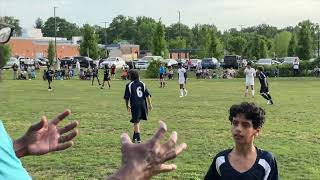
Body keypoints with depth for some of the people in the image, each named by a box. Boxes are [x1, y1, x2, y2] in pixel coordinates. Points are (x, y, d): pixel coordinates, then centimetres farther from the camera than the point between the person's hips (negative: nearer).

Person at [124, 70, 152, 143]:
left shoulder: (129, 85, -1)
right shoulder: (142, 84, 10)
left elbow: (126, 97, -1)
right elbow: (148, 95, 3)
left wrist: (127, 106, 12)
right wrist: (150, 104, 7)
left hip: (135, 105, -4)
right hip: (143, 104, 4)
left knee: (136, 122, 1)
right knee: (137, 121, 19)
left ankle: (138, 138, -7)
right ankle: (135, 137, 27)